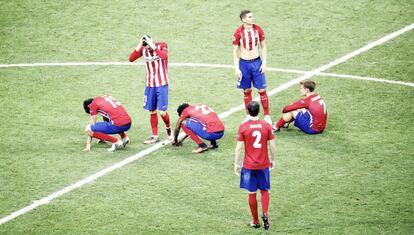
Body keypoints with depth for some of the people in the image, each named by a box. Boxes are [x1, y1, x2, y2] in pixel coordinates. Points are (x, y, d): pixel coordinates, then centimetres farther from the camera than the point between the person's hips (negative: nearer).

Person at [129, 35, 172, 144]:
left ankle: (168, 127, 21)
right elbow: (131, 59, -13)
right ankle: (155, 136, 17)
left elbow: (164, 56, -33)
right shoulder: (143, 49, -1)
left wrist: (152, 45, -32)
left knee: (162, 112, -8)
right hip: (150, 85, 4)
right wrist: (139, 45, -21)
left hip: (162, 85, -4)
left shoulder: (162, 46, -11)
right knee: (152, 111, 6)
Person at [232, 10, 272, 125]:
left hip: (257, 62, 1)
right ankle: (249, 115, 22)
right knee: (247, 91, 9)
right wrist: (236, 68, -9)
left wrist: (264, 63, -3)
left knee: (262, 90, 0)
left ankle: (267, 115, 10)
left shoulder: (258, 30, -4)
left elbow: (264, 47, 4)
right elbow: (235, 51, -5)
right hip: (244, 63, -1)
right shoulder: (238, 33, -10)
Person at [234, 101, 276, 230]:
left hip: (249, 166, -1)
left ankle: (255, 221, 16)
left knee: (252, 193, 9)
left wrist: (236, 164, 2)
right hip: (264, 165, 1)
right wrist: (273, 160, 14)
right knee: (264, 190, 16)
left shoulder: (243, 127, -10)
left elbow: (239, 147, -9)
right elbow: (272, 145, -1)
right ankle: (265, 213, -6)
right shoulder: (266, 125, -6)